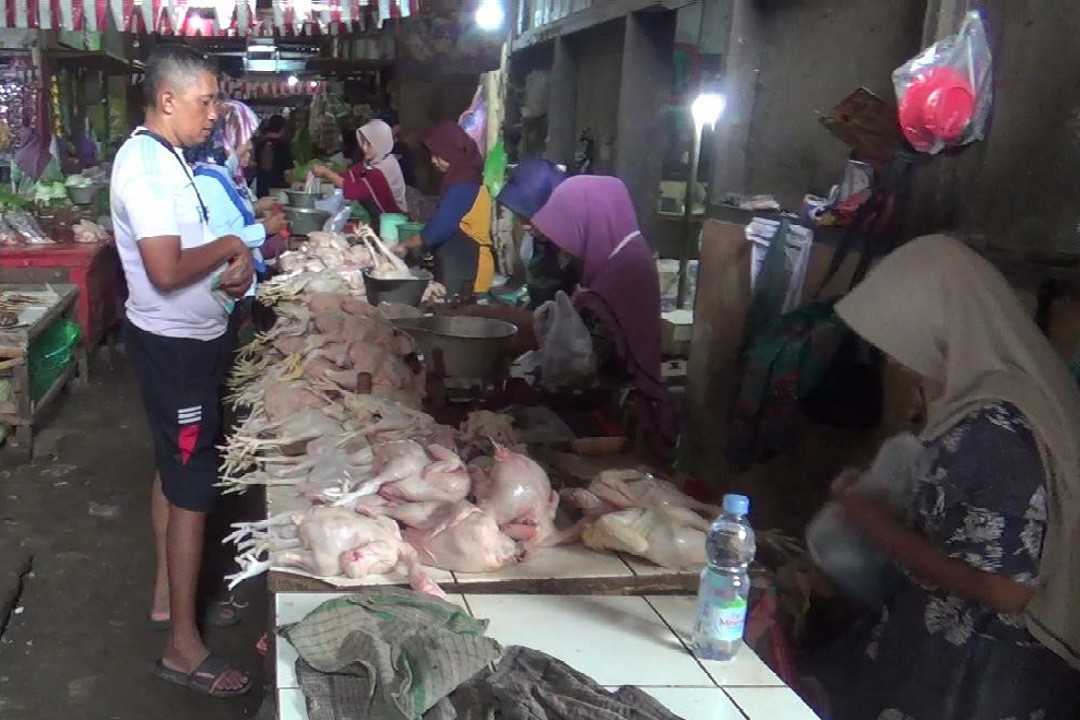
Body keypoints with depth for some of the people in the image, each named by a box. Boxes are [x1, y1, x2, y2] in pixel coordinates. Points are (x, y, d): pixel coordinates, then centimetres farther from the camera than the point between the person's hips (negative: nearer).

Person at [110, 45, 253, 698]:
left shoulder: (165, 157, 10)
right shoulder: (144, 164, -22)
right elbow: (166, 270, -30)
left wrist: (237, 260, -1)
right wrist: (228, 248, -14)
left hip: (191, 338, 10)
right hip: (176, 345, -10)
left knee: (174, 468, 21)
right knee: (192, 487, -4)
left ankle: (168, 590, 38)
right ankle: (183, 644, 7)